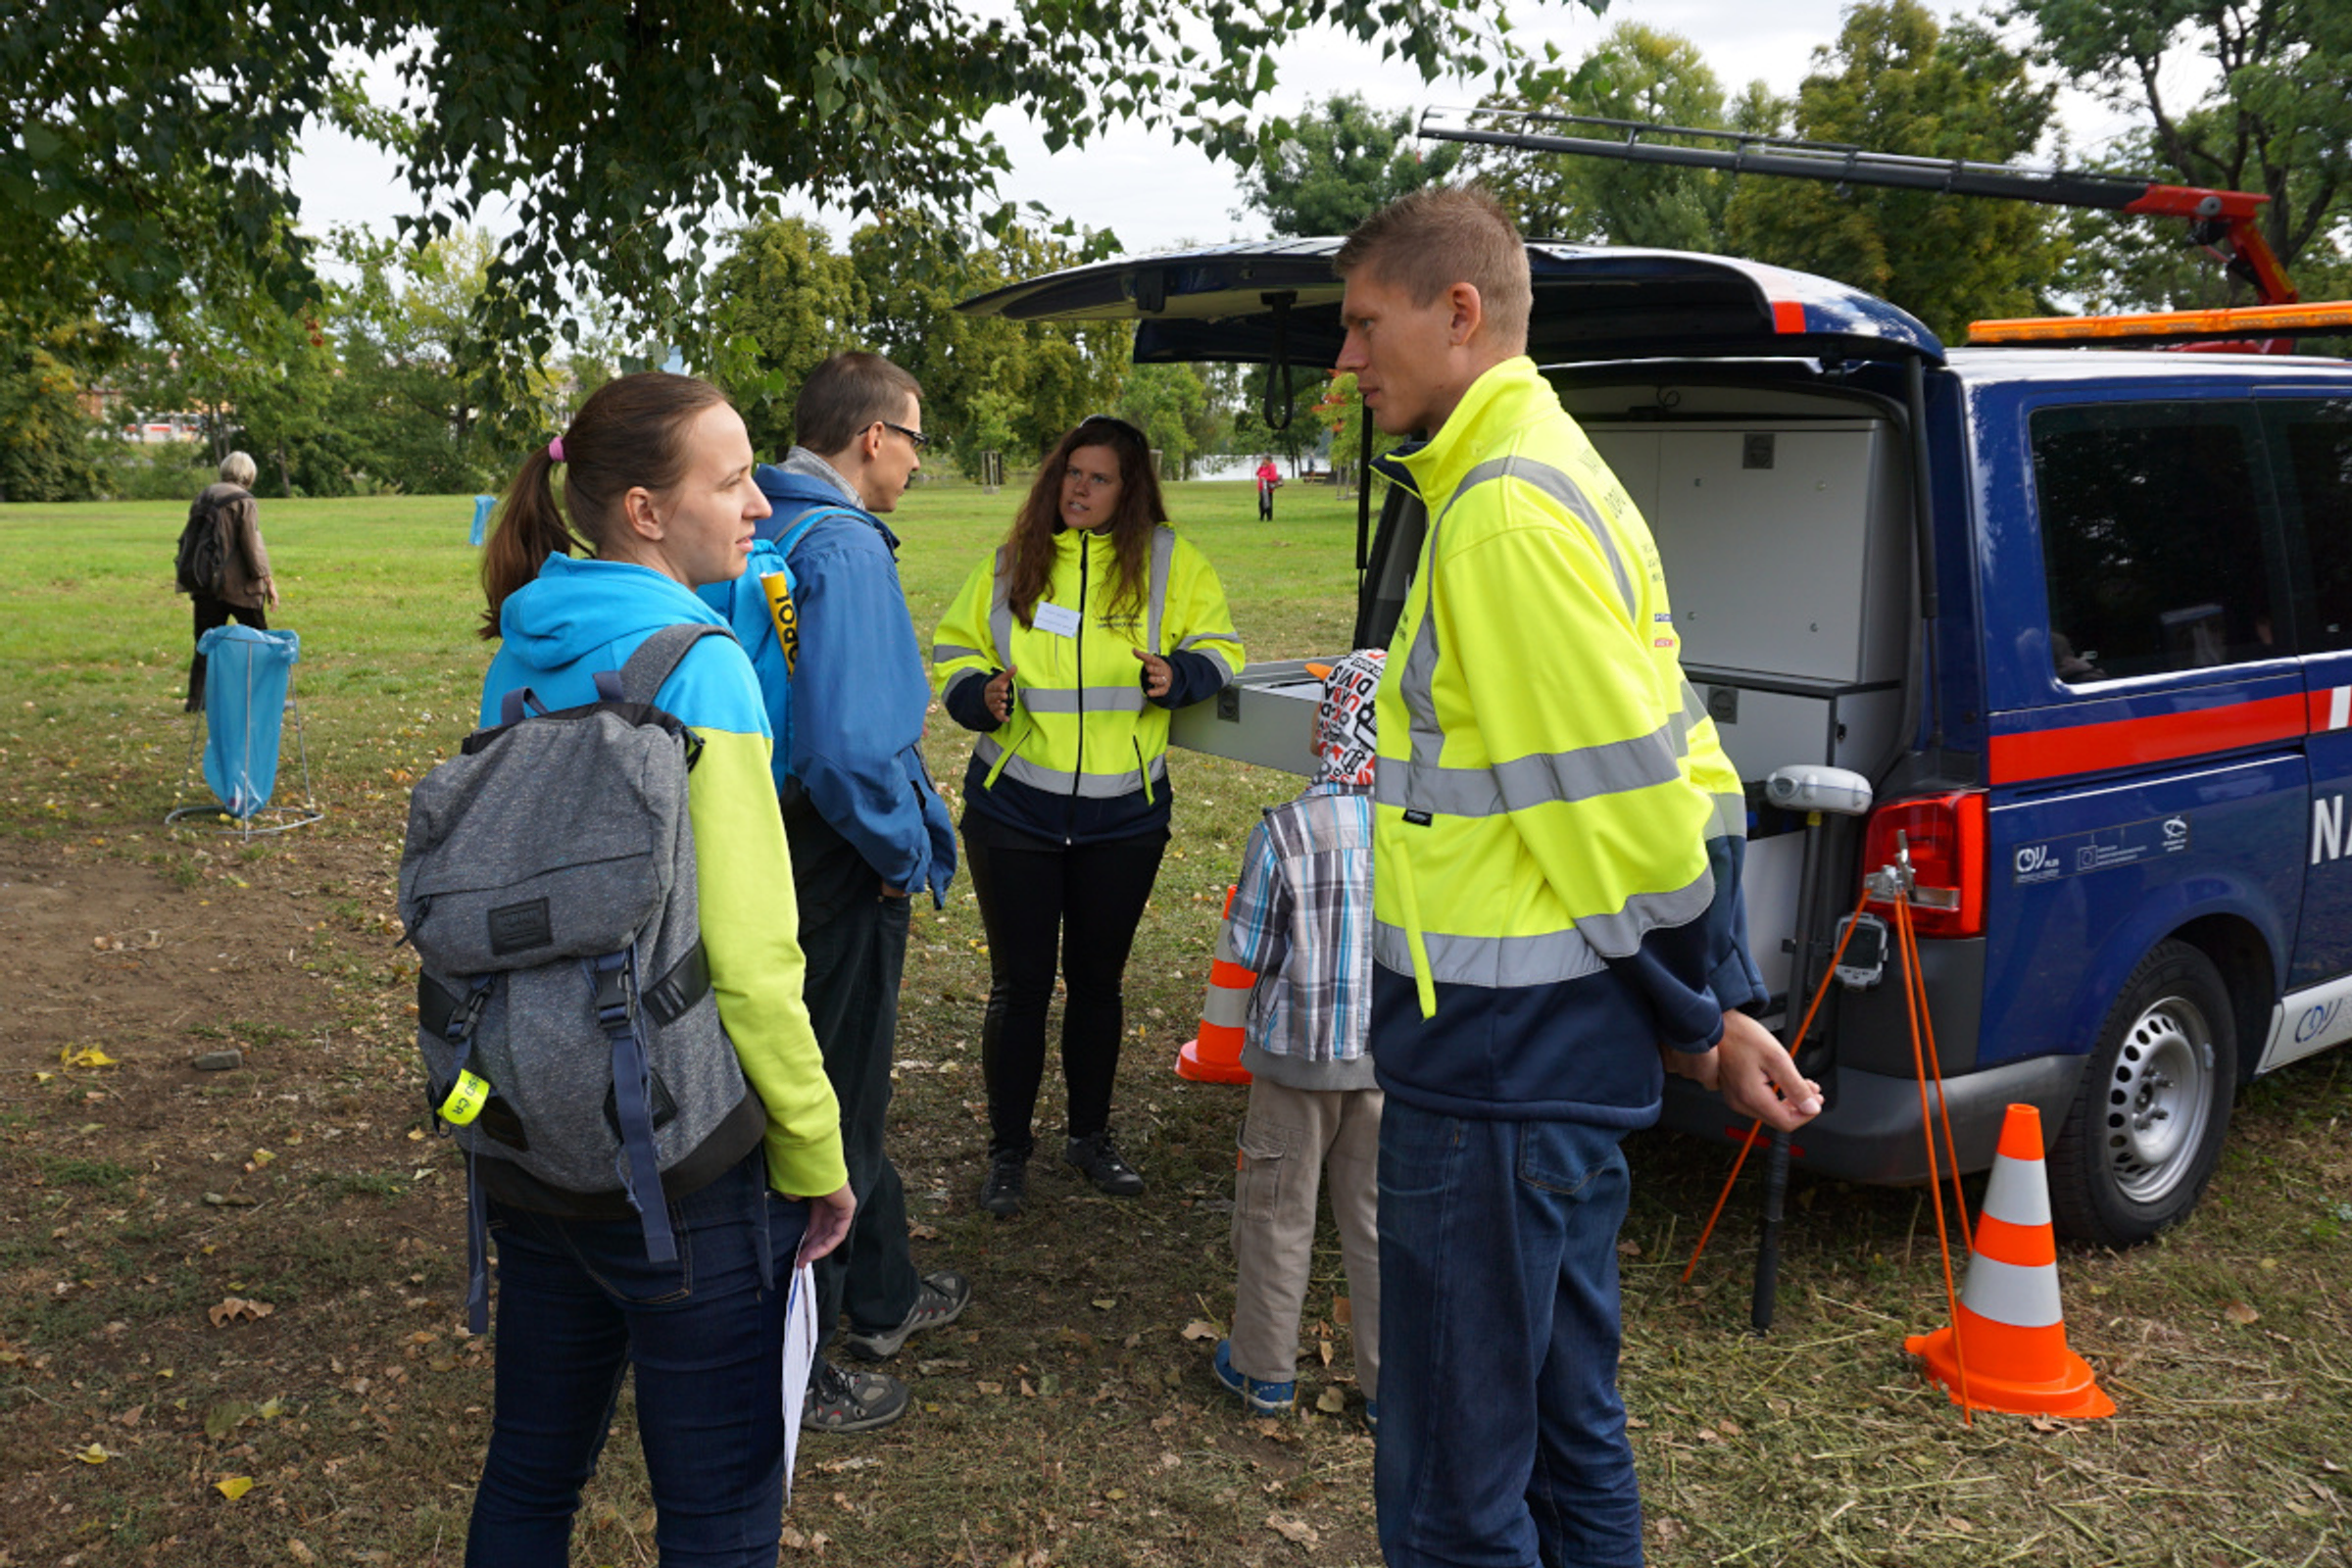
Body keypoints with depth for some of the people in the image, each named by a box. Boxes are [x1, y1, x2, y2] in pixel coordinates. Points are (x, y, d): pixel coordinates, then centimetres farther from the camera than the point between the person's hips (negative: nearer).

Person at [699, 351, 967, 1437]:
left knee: (850, 1091, 23)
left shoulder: (764, 536, 7)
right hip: (836, 869, -9)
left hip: (773, 846, 9)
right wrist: (908, 851, -15)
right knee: (829, 1111, 4)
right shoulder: (843, 546, -21)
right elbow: (847, 744, -30)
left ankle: (879, 1295, 42)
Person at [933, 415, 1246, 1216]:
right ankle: (1008, 1151, 20)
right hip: (1014, 810, 0)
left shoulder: (1169, 563, 0)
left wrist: (1178, 675, -16)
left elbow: (1219, 647, 5)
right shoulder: (1010, 563, 2)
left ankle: (1091, 1135, 32)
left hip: (1124, 815, 1)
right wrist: (981, 694, -13)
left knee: (1097, 978, 15)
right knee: (1020, 983, 5)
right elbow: (953, 653, 9)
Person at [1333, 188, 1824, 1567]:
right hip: (1558, 1053, 10)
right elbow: (1680, 779, 13)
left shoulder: (1506, 509, -18)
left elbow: (1634, 801, -20)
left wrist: (1692, 1014, -5)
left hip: (1502, 1060, -10)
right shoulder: (1554, 473, 14)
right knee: (1567, 1430, 23)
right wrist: (1720, 1005, 11)